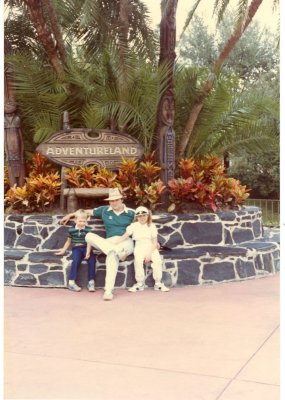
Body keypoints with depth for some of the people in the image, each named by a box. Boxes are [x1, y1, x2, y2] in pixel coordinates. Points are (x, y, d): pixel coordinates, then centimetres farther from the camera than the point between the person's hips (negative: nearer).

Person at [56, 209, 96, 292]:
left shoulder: (88, 230, 2)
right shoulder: (71, 230, 5)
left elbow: (89, 242, -6)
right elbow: (68, 241, 19)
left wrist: (88, 252, -19)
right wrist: (63, 251, 22)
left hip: (86, 248, 1)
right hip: (76, 248, 0)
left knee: (92, 259, -28)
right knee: (76, 260, -31)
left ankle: (91, 282, -21)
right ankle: (71, 282, -28)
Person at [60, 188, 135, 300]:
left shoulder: (131, 213, 6)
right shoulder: (105, 210, 13)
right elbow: (88, 211, 23)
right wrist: (70, 215, 27)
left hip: (126, 242, -4)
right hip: (109, 242, 4)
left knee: (112, 255, -39)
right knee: (89, 236, -22)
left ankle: (108, 290, -43)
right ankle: (117, 252, -35)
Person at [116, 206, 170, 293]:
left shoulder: (151, 226, 3)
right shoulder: (134, 226, 6)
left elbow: (155, 242, -1)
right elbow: (125, 236, -3)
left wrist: (149, 254, -14)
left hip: (151, 247, 0)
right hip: (139, 247, 0)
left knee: (157, 260, -26)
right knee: (138, 260, -30)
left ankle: (158, 283, -12)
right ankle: (140, 283, -19)